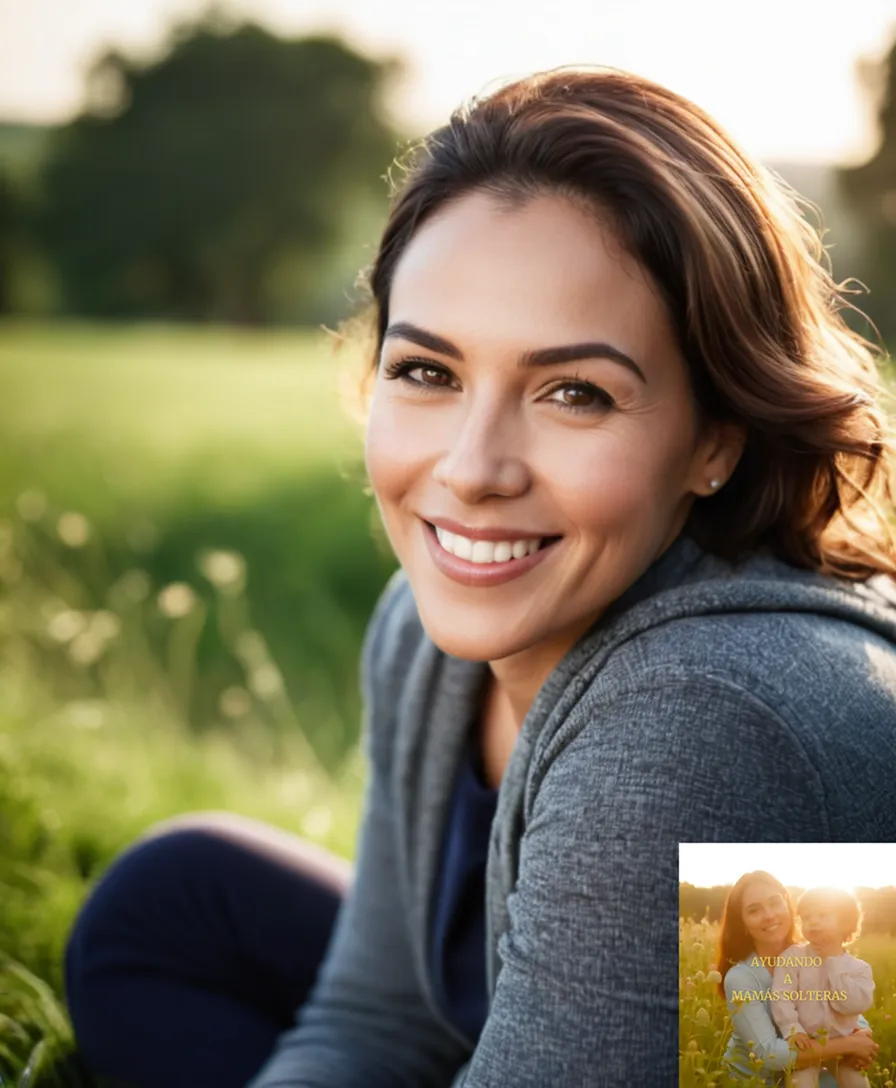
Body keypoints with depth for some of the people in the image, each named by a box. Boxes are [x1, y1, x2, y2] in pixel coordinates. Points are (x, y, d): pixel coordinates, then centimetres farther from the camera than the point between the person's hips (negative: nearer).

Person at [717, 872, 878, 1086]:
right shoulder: (740, 978, -21)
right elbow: (767, 1053, -29)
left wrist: (862, 1035, -22)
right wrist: (846, 1045, -27)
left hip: (801, 1074, 5)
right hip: (752, 1081, -5)